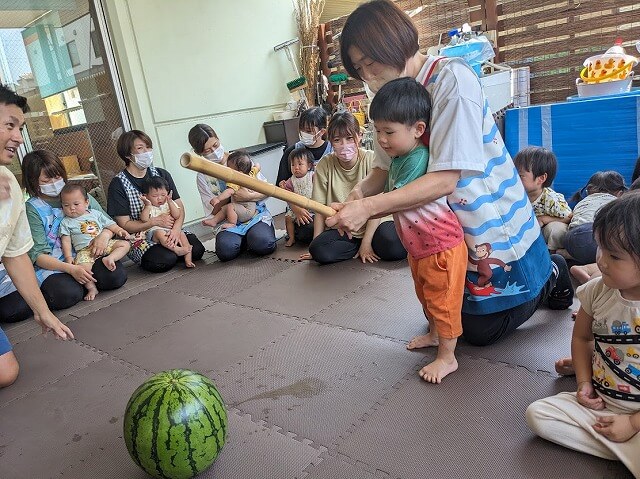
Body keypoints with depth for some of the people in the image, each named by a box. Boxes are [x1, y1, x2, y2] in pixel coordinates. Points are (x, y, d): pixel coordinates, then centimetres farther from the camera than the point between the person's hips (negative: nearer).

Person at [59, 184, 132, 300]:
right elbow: (66, 241, 3)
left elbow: (110, 224, 18)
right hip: (85, 250, -3)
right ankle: (91, 288, -21)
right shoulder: (66, 223, 10)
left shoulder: (95, 214, 17)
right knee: (82, 266, -33)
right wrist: (68, 257, -9)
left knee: (125, 244, -14)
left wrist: (120, 230, -1)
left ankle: (110, 258, -31)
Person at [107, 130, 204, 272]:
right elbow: (124, 224, -9)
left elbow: (179, 206, 1)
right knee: (164, 260, -30)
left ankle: (168, 248, 8)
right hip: (138, 237, -4)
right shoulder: (118, 184, -7)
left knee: (196, 250, -20)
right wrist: (155, 221, -22)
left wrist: (176, 228, -19)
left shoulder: (162, 174, 6)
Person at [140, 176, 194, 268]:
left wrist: (170, 201, -10)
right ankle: (176, 249, -46)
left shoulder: (170, 204, 12)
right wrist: (148, 205, -16)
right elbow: (144, 219, -13)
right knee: (160, 233, -35)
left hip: (171, 231, 3)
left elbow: (177, 216, -5)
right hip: (155, 231, -2)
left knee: (182, 234, -23)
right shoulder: (148, 207, 6)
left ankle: (188, 259, -27)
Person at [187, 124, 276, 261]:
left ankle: (251, 236, 4)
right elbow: (214, 211, 0)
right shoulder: (202, 177, 4)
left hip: (256, 213, -1)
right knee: (225, 251, -30)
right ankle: (246, 238, 2)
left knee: (263, 245, -31)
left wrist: (249, 196, -20)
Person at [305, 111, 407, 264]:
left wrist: (366, 241, -16)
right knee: (319, 250, -27)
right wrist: (315, 245, -7)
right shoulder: (324, 165, -6)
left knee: (396, 247, -33)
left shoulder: (371, 159, -10)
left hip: (373, 223, -3)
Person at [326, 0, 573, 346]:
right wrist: (359, 192, -23)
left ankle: (549, 275, 28)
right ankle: (539, 271, 37)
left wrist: (367, 208, -35)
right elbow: (385, 168, -1)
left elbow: (444, 179, -31)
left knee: (481, 331, 7)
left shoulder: (451, 78, -25)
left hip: (493, 227, -7)